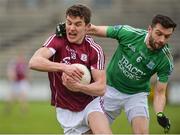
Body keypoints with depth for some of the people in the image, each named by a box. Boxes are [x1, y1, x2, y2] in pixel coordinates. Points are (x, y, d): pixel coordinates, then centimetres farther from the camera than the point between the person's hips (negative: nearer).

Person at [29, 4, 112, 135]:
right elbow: (34, 62, -28)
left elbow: (101, 87, -13)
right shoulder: (57, 40, -11)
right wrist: (64, 67, -40)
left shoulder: (95, 50, -10)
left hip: (91, 103, -1)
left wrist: (78, 87, -32)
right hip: (66, 111, 1)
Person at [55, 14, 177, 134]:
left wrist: (160, 114, -34)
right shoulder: (128, 33, -22)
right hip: (111, 89, 1)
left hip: (137, 94, -1)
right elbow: (94, 30, -11)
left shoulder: (166, 61, -21)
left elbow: (160, 93, -16)